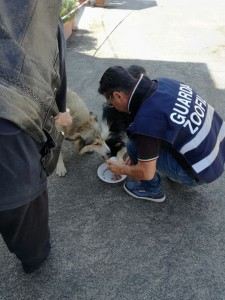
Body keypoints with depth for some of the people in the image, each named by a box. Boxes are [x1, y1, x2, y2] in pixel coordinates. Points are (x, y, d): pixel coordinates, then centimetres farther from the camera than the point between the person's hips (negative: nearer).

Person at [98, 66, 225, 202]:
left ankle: (153, 190, 15)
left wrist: (122, 169, 1)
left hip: (204, 169, -7)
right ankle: (177, 172, 28)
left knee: (133, 146, -8)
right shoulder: (162, 82, -5)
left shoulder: (146, 119, -29)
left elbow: (146, 173, -19)